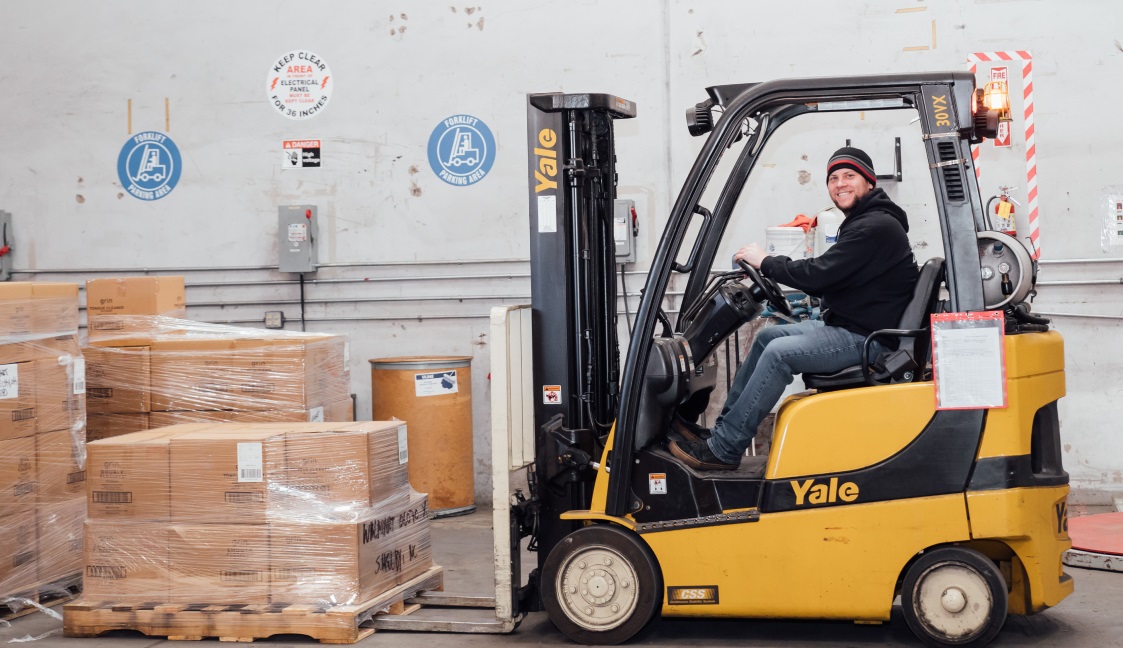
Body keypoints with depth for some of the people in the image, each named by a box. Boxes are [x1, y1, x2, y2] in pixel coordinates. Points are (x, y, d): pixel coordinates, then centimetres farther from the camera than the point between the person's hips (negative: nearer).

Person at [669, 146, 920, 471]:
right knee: (767, 336, 11)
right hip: (847, 326, 11)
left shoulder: (876, 227, -18)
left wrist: (765, 261, -10)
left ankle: (723, 449, -18)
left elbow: (819, 274, -23)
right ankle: (722, 429, 11)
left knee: (779, 353, -22)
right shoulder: (862, 222, 17)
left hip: (868, 338, -11)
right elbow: (829, 282, 18)